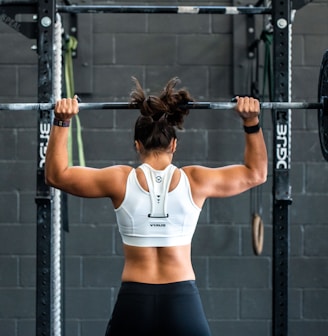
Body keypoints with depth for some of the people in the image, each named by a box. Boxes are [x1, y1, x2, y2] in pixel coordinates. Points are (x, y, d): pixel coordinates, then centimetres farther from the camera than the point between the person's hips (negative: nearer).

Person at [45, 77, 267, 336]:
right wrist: (252, 121, 12)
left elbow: (57, 174, 9)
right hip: (183, 304, 0)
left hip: (134, 304, 0)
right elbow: (256, 173, 14)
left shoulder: (120, 181, -2)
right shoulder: (195, 181, -1)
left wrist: (61, 122, 9)